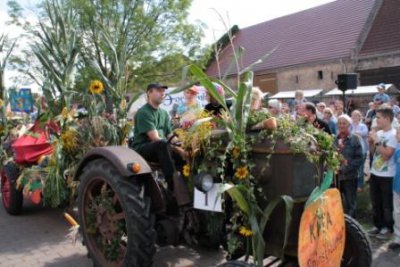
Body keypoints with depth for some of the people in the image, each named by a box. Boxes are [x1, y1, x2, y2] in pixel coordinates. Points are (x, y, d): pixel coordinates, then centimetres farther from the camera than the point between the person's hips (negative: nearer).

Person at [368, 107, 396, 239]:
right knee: (376, 203, 15)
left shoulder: (393, 134, -14)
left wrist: (376, 141, -18)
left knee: (387, 205, 6)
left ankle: (388, 228, 19)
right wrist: (371, 142, -2)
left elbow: (387, 154, -22)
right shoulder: (378, 133, 6)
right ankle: (378, 225, 28)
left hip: (387, 176, -7)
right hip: (374, 173, 7)